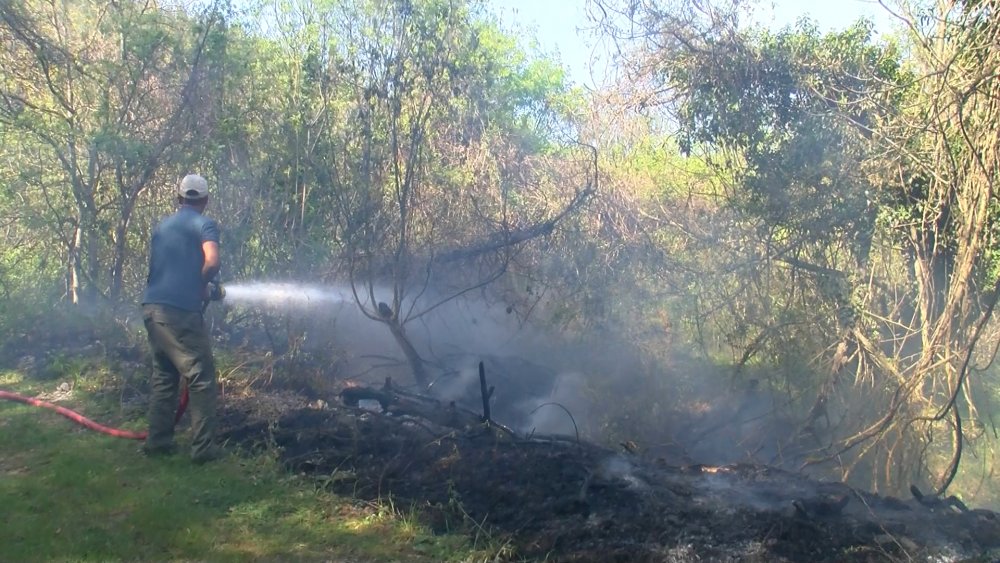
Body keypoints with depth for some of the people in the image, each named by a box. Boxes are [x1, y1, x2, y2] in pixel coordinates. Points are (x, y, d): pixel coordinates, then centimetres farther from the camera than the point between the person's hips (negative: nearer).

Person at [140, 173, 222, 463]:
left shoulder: (162, 225, 19)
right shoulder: (205, 224, -2)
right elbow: (212, 262, -18)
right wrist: (202, 285, 1)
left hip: (152, 306, 7)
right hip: (180, 309, -7)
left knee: (164, 374, 17)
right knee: (201, 377, -1)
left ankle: (158, 440, 19)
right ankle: (203, 447, -1)